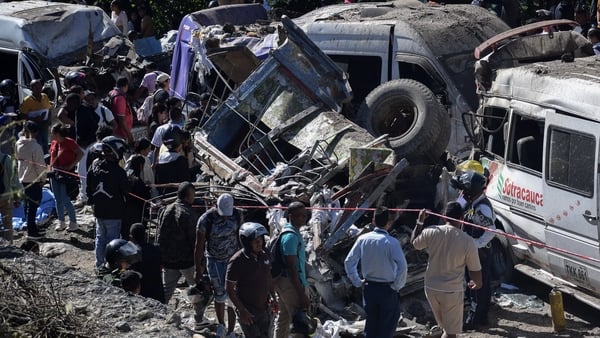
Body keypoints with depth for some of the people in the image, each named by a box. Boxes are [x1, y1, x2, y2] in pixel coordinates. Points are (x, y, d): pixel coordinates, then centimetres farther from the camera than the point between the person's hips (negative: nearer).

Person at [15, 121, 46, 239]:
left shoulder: (18, 144, -3)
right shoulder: (36, 147, -22)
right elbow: (40, 165, -19)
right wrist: (43, 178, -4)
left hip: (22, 179, 7)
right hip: (34, 180, -7)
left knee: (27, 204, 19)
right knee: (33, 206, 0)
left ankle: (31, 226, 32)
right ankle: (31, 232, 3)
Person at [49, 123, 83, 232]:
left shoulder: (69, 142, -13)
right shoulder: (54, 143, 8)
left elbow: (80, 154, -16)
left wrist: (71, 166, -17)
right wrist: (51, 168, 9)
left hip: (66, 174, -7)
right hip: (55, 173, 7)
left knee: (65, 201, -7)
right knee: (58, 200, 11)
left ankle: (73, 222, 7)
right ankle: (61, 222, 22)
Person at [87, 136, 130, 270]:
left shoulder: (94, 166, -2)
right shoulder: (118, 171, -22)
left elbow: (89, 187, 8)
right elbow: (126, 191, -12)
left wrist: (92, 201, 20)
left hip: (98, 210, 6)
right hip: (114, 213, -6)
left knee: (100, 237, 18)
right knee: (112, 238, 4)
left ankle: (99, 264, 26)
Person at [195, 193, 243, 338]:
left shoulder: (237, 215, -10)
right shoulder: (206, 220, -19)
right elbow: (200, 245, -10)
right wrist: (198, 268, -6)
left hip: (233, 260, 1)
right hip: (215, 261, -1)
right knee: (220, 296, 6)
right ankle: (221, 325, 33)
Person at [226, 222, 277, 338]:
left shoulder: (264, 256, -1)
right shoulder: (237, 261, -21)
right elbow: (229, 289, -16)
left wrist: (273, 297, 7)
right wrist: (242, 311, -18)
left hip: (265, 309, 7)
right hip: (248, 312, -7)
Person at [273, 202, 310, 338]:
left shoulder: (294, 233, 10)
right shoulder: (291, 236, -21)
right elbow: (291, 267, -24)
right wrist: (301, 293, -24)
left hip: (284, 281, 10)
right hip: (290, 282, -10)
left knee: (284, 318, 18)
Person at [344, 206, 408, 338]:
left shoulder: (363, 239, -4)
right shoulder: (391, 242, -16)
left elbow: (348, 262, -2)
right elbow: (402, 266, -23)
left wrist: (357, 282, 8)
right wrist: (397, 286, -9)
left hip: (369, 288, 4)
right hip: (387, 289, -4)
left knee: (370, 324, 17)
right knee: (386, 327, 7)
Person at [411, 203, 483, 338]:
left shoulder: (432, 232, -10)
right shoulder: (468, 242, -16)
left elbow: (414, 243, 11)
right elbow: (475, 270, -6)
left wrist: (420, 221, 21)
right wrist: (477, 283, 16)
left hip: (431, 288, 4)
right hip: (452, 292, -4)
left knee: (446, 327, 23)